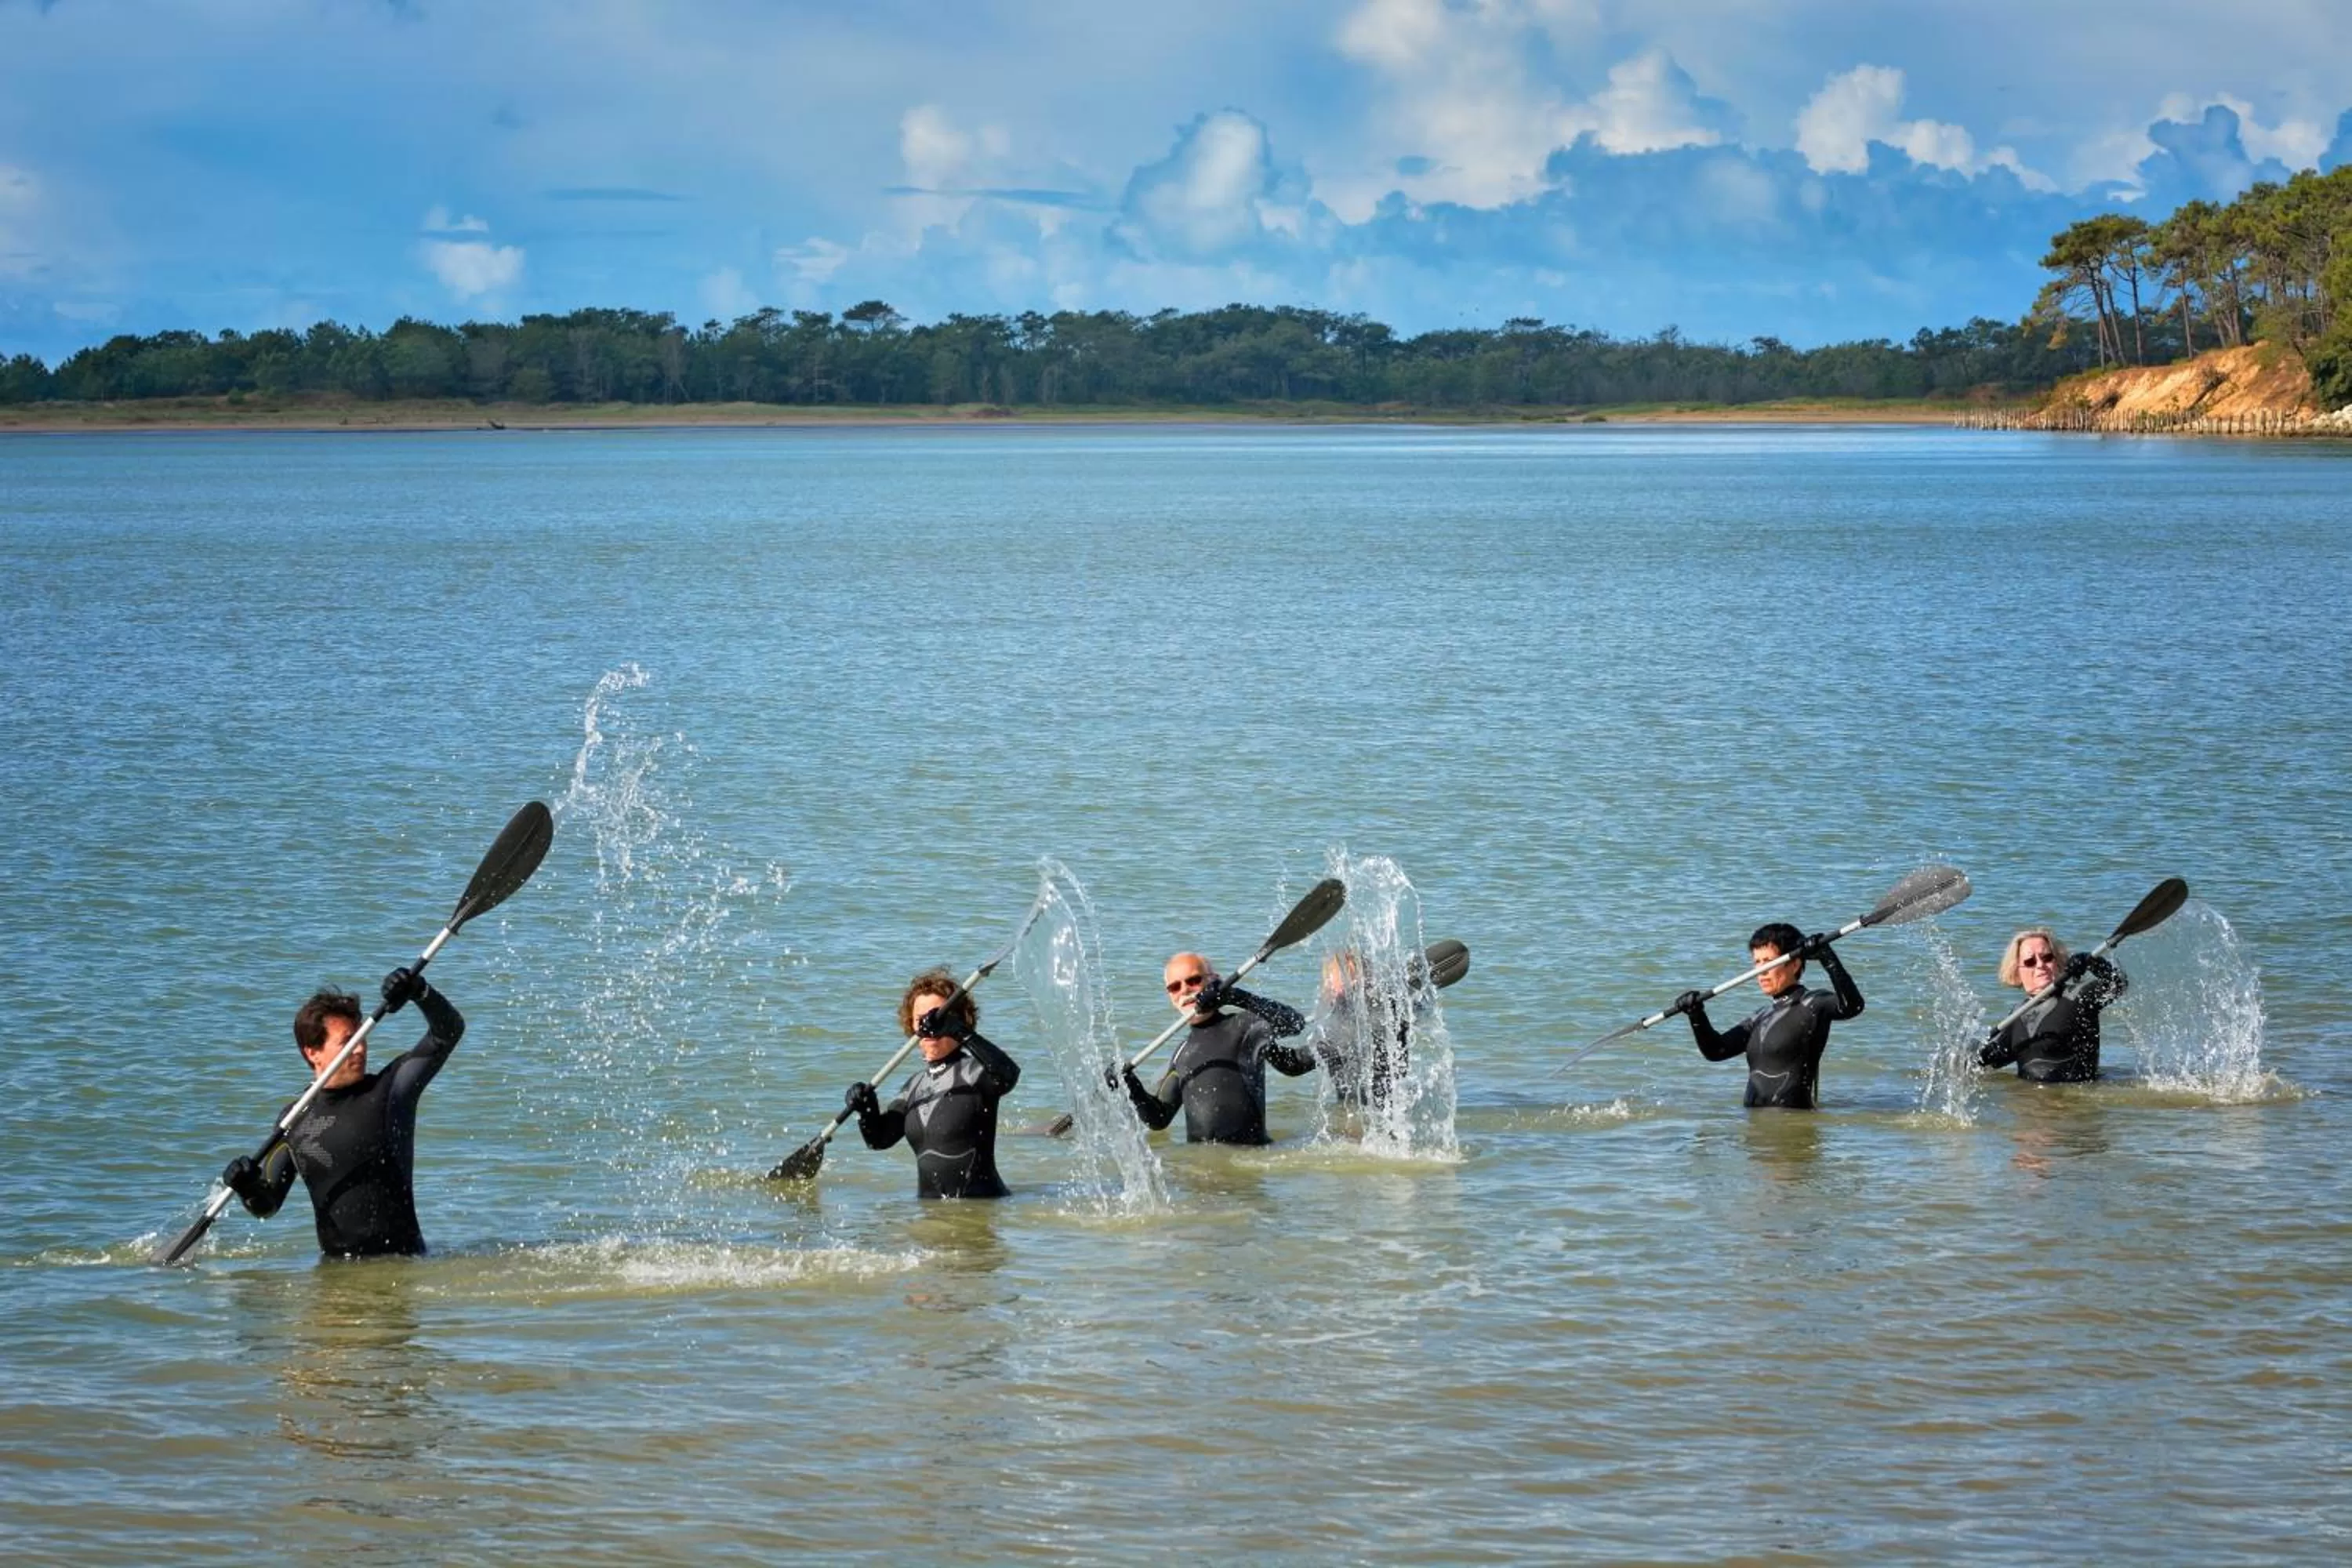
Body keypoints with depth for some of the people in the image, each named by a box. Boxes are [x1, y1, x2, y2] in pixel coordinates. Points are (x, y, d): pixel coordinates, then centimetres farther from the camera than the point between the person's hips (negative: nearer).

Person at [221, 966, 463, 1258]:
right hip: (338, 1265, 3)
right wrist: (249, 1189, -8)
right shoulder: (294, 1121, 10)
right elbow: (266, 1206, 15)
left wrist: (419, 992, -18)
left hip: (403, 1259, -3)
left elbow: (448, 1033, 0)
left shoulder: (389, 1089, 4)